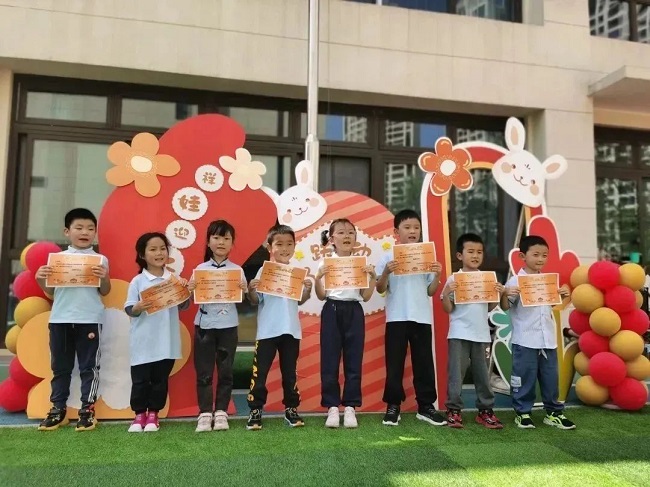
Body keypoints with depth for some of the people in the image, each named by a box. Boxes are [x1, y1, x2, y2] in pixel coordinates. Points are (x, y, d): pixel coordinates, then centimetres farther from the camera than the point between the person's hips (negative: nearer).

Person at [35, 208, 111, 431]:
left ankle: (88, 410, 13)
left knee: (89, 366, 4)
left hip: (89, 319, -2)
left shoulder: (100, 259, 2)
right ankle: (57, 409, 24)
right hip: (60, 319, 3)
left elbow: (105, 292, 0)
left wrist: (104, 277, -19)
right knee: (60, 367, 13)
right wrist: (41, 280, -8)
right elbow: (51, 292, 11)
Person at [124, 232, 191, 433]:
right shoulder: (137, 281, -3)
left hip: (166, 341, 2)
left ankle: (153, 414, 26)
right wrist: (138, 308, -25)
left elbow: (183, 307, 6)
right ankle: (139, 414, 23)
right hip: (143, 341, -2)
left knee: (160, 379, 11)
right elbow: (129, 310, -4)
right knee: (140, 379, 6)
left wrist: (186, 293, -12)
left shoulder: (174, 279, 3)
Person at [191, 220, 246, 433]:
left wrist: (244, 290, -17)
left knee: (225, 370, 6)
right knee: (204, 371, 4)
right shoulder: (200, 269, 3)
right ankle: (205, 413, 13)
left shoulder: (237, 270, 2)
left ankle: (221, 412, 17)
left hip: (228, 325, 0)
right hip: (204, 324, 0)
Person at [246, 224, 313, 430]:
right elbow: (255, 301, -4)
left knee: (289, 371, 13)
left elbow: (299, 301, 8)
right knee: (260, 371, 2)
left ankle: (291, 408, 24)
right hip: (267, 330, -2)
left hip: (291, 330, 3)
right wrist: (251, 291, -24)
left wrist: (308, 290, -11)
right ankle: (255, 410, 13)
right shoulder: (263, 271, -5)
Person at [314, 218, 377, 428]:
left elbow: (366, 296, 5)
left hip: (354, 312, 1)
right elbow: (321, 296, 0)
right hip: (332, 311, -1)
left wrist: (373, 278, -9)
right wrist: (317, 278, -17)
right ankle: (332, 408, 13)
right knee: (330, 361, 1)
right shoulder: (325, 263, 1)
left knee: (353, 361, 4)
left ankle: (350, 408, 15)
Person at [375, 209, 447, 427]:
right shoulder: (388, 257, 0)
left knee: (424, 363, 8)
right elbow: (380, 289, -3)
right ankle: (393, 406, 14)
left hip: (422, 317, 2)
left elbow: (430, 291, 8)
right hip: (397, 317, -2)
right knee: (395, 363, 3)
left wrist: (437, 276, -8)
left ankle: (426, 406, 20)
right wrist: (386, 272, -19)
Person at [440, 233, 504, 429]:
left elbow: (489, 308, 12)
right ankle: (454, 410, 11)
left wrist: (499, 294, -3)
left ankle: (485, 410, 23)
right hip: (459, 334, -3)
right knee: (456, 372, 0)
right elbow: (448, 309, -5)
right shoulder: (453, 279, -5)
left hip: (481, 334, 4)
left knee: (482, 374, 12)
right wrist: (446, 293, -21)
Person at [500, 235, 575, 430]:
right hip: (525, 340, -5)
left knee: (551, 377, 13)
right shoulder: (515, 281, -9)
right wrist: (505, 295, -28)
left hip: (548, 339, 5)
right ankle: (522, 413, 17)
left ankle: (554, 412, 26)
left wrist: (564, 296, 4)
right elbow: (505, 307, -9)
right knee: (525, 378, 4)